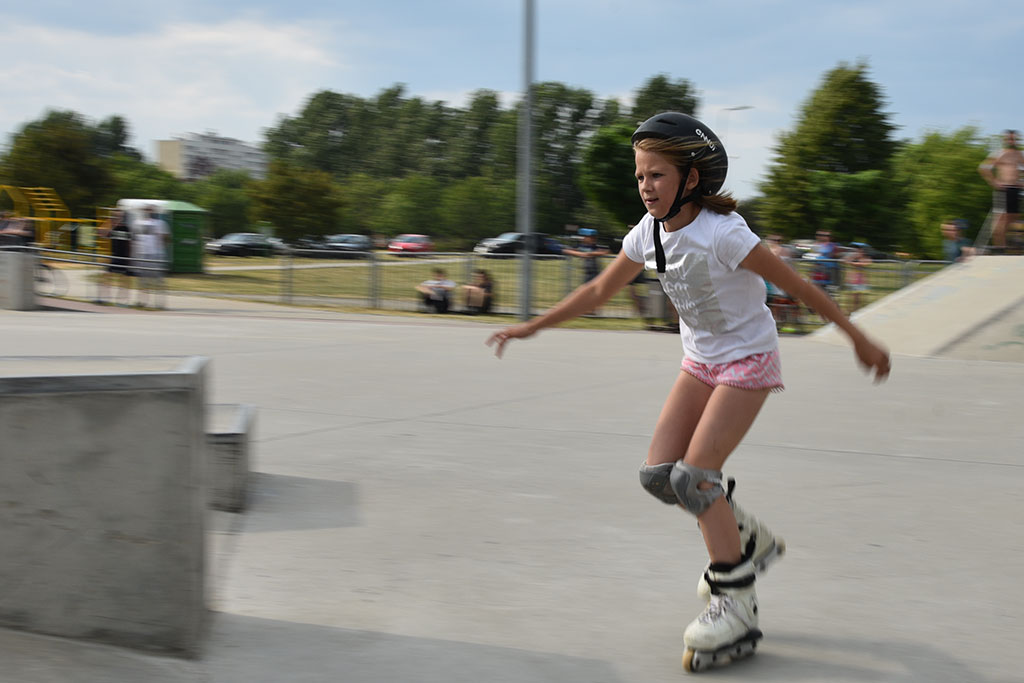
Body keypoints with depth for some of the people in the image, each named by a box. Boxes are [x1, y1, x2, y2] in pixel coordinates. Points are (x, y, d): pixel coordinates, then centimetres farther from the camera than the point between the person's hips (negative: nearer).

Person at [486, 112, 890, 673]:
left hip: (748, 359, -7)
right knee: (659, 473, -2)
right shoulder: (649, 232, -4)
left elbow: (794, 284, -18)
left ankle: (735, 605, -4)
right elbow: (600, 290, 8)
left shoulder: (721, 233, -25)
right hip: (701, 361, 7)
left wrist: (858, 338, -13)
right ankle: (749, 542, 21)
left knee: (694, 476, -17)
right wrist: (533, 327, 7)